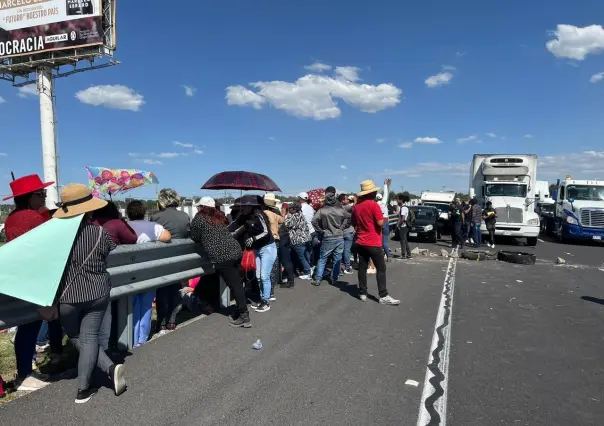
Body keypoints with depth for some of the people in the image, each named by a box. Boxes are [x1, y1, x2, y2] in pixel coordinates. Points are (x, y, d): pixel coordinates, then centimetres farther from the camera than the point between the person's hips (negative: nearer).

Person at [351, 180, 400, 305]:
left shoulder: (356, 206, 7)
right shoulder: (373, 205, -14)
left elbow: (354, 224, 17)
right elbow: (380, 223, -18)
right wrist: (383, 219, 2)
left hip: (361, 242, 7)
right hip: (373, 243, -6)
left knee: (362, 268, 9)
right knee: (381, 268, 0)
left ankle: (362, 294, 14)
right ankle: (383, 296, 1)